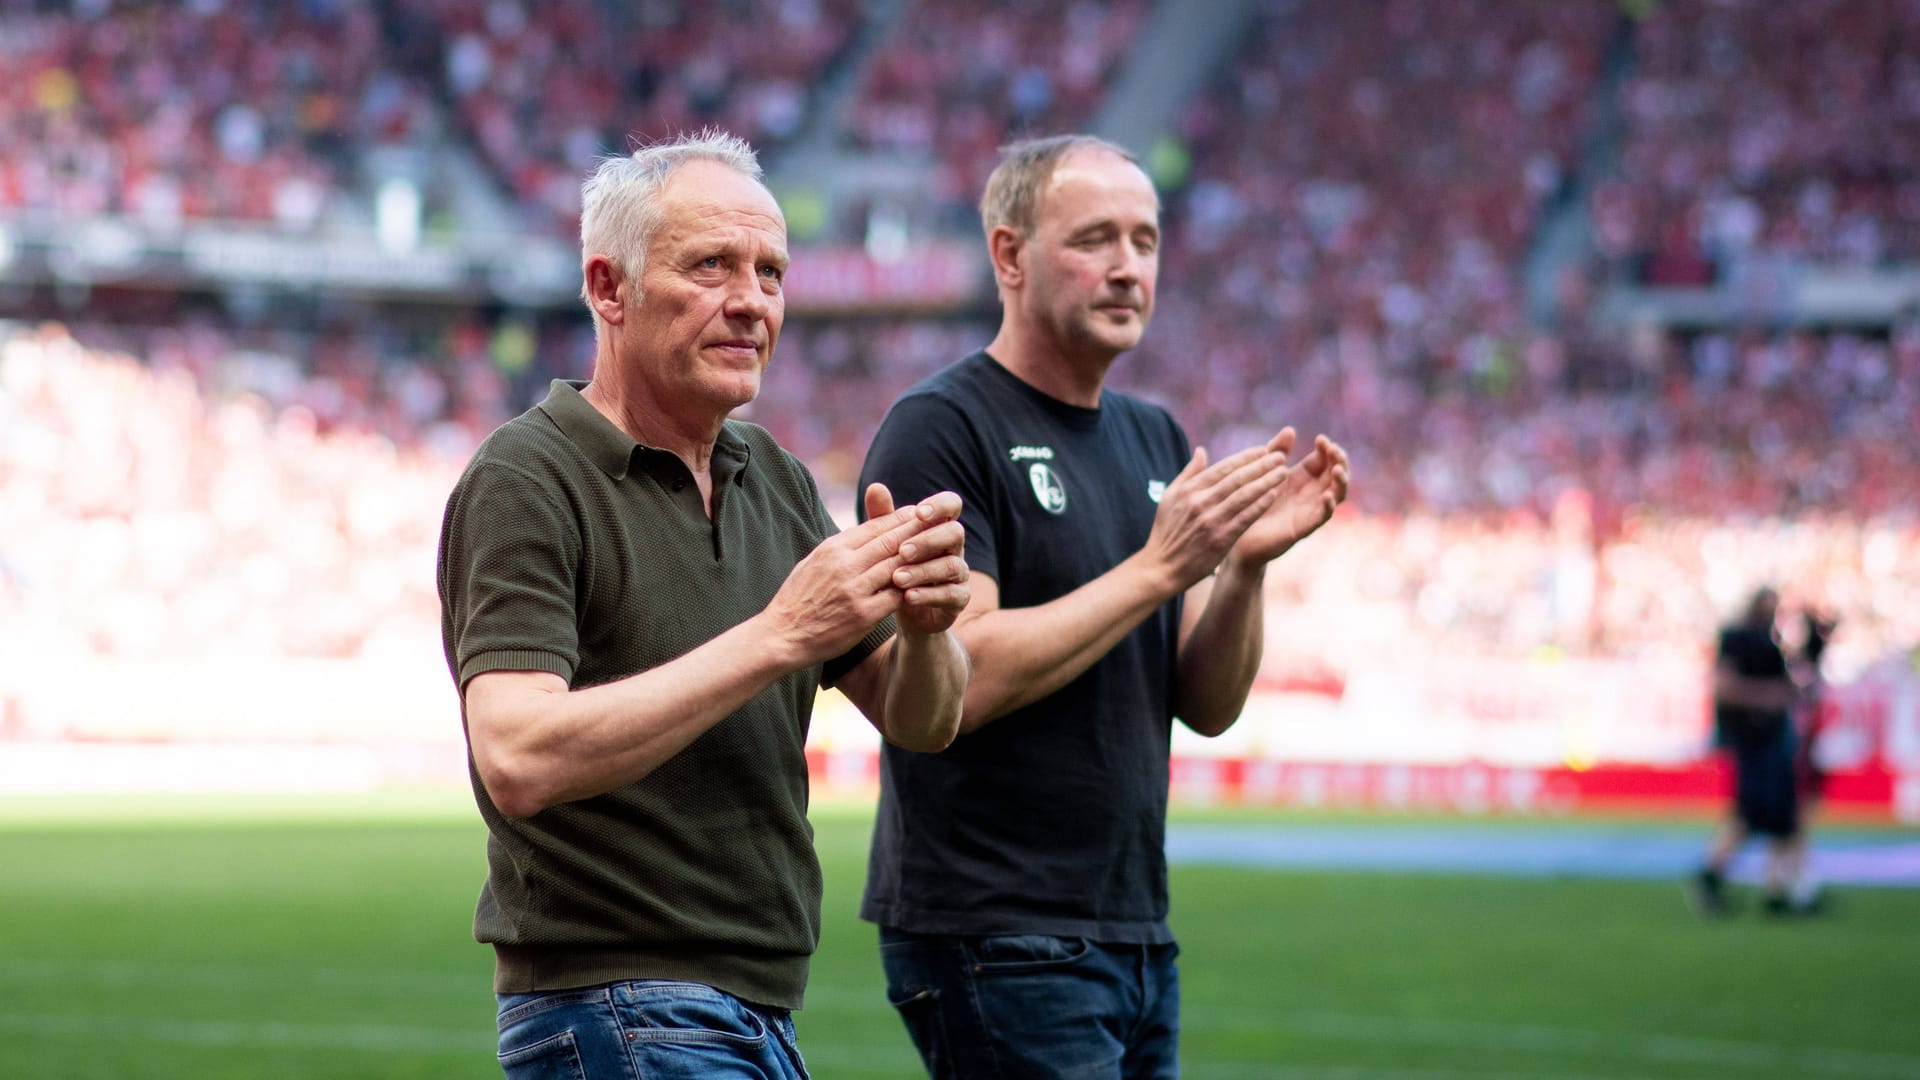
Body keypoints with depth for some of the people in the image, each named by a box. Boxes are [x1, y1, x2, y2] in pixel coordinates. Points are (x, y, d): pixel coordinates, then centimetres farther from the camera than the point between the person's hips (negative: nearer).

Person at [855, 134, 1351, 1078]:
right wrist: (1160, 566, -18)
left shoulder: (1154, 439, 15)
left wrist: (1246, 565, -7)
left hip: (1135, 933, 8)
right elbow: (957, 680, -19)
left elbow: (1207, 706, 11)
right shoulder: (940, 430, -8)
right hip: (996, 938, -8)